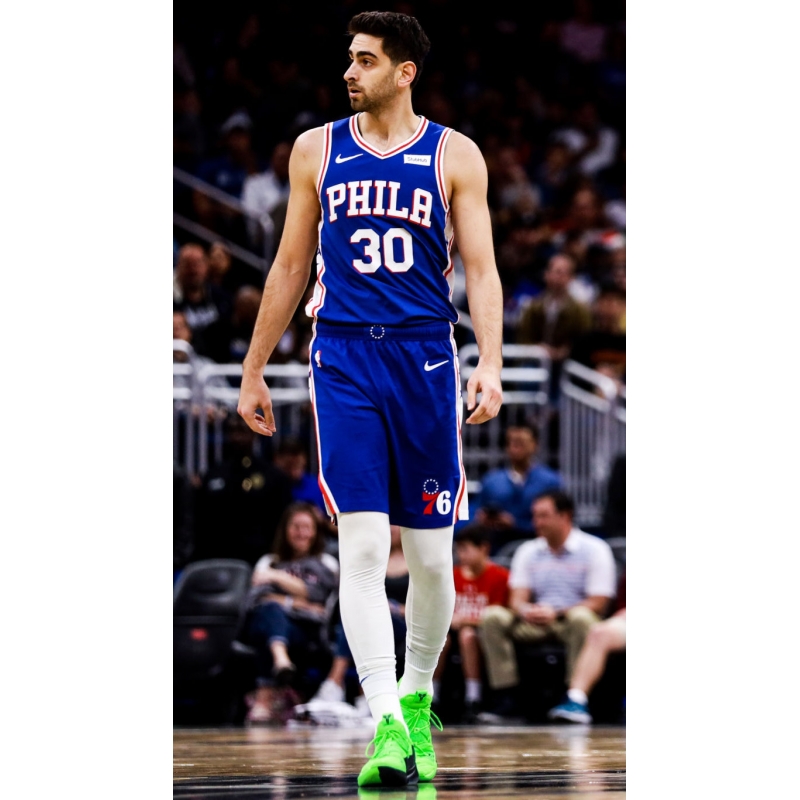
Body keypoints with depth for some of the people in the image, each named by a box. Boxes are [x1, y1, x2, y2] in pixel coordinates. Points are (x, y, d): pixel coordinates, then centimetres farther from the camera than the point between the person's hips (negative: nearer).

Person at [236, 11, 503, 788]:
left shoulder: (454, 156, 4)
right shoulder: (317, 150, 9)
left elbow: (481, 269, 0)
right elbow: (290, 266, 15)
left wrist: (490, 363, -14)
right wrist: (254, 370, 15)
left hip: (425, 358, 0)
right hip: (343, 357, 0)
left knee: (430, 552, 6)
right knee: (361, 546, -12)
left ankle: (417, 695, 29)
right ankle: (387, 724, -16)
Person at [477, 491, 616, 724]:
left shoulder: (594, 549, -2)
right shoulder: (528, 551, 13)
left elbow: (597, 604, -9)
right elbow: (517, 599, 7)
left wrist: (555, 613, -21)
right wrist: (524, 609, -19)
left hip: (569, 622, -4)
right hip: (535, 624, 4)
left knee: (581, 618, -39)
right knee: (492, 616, -21)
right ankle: (505, 699, -25)